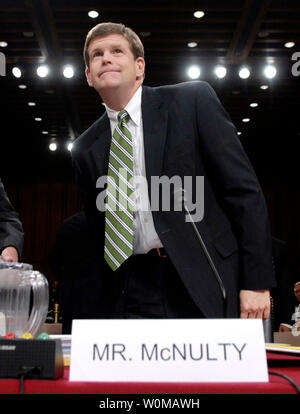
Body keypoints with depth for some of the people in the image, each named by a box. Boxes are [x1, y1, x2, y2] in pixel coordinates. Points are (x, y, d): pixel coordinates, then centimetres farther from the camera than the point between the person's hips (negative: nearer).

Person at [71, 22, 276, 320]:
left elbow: (244, 190, -5)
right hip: (135, 297, 3)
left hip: (206, 283, -2)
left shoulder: (193, 100, -2)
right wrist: (108, 299, 13)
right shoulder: (85, 149, 10)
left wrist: (258, 282, -10)